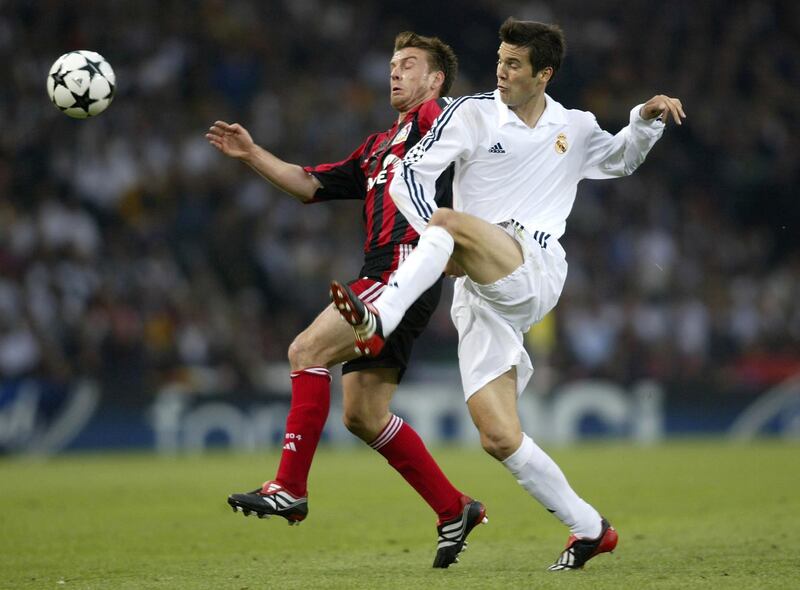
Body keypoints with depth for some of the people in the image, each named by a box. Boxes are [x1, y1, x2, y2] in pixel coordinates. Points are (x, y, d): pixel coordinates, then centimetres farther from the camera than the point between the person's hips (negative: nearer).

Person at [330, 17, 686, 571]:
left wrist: (648, 118, 15)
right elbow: (408, 177, 1)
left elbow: (622, 158, 35)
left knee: (453, 221, -32)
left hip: (536, 271, -1)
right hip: (478, 294, 1)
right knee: (499, 438, -9)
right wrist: (436, 238, -17)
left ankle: (378, 321, -47)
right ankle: (589, 528, 6)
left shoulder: (575, 129, 14)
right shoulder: (471, 114, 7)